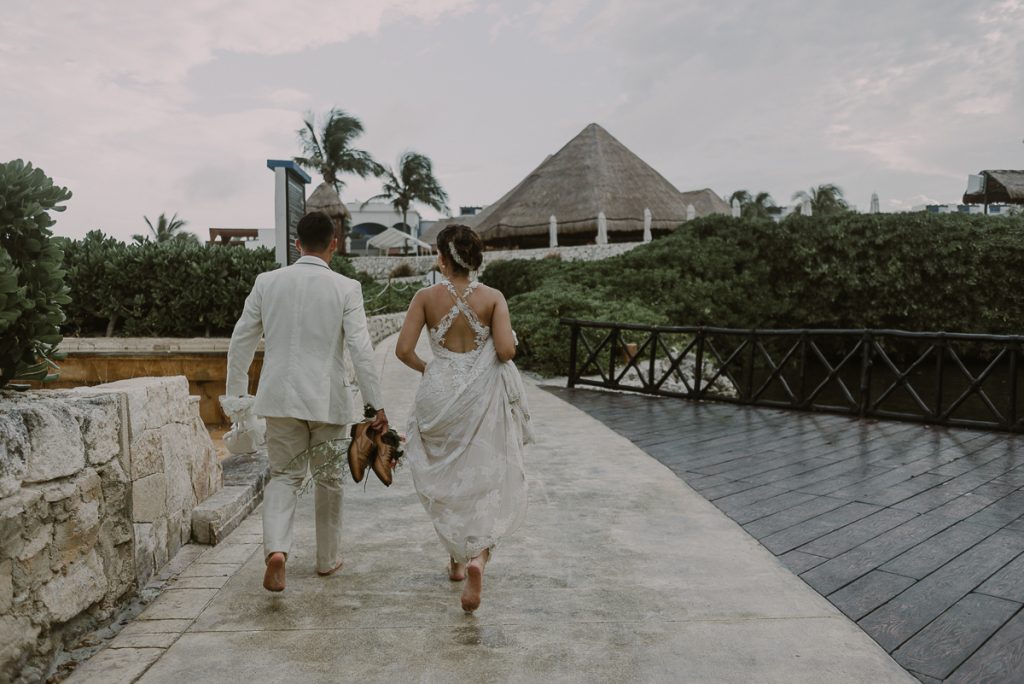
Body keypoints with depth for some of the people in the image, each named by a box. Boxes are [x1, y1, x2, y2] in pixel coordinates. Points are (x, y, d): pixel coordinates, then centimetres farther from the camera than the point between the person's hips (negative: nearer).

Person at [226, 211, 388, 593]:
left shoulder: (267, 282, 1)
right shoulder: (346, 289, -8)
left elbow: (241, 341, 6)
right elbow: (360, 349, -12)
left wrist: (235, 393, 17)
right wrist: (376, 404, -6)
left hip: (280, 397, 2)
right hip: (328, 399, -2)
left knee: (284, 476, 14)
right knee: (329, 478, 15)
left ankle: (276, 549, -9)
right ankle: (327, 558, 27)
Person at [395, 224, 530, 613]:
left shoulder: (427, 297, -5)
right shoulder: (493, 298, -5)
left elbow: (403, 350, -9)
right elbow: (506, 351, -14)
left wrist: (425, 368, 10)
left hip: (439, 395, 1)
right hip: (483, 397, -1)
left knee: (446, 480, 19)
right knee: (486, 480, 8)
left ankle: (457, 559, 31)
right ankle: (478, 557, -15)